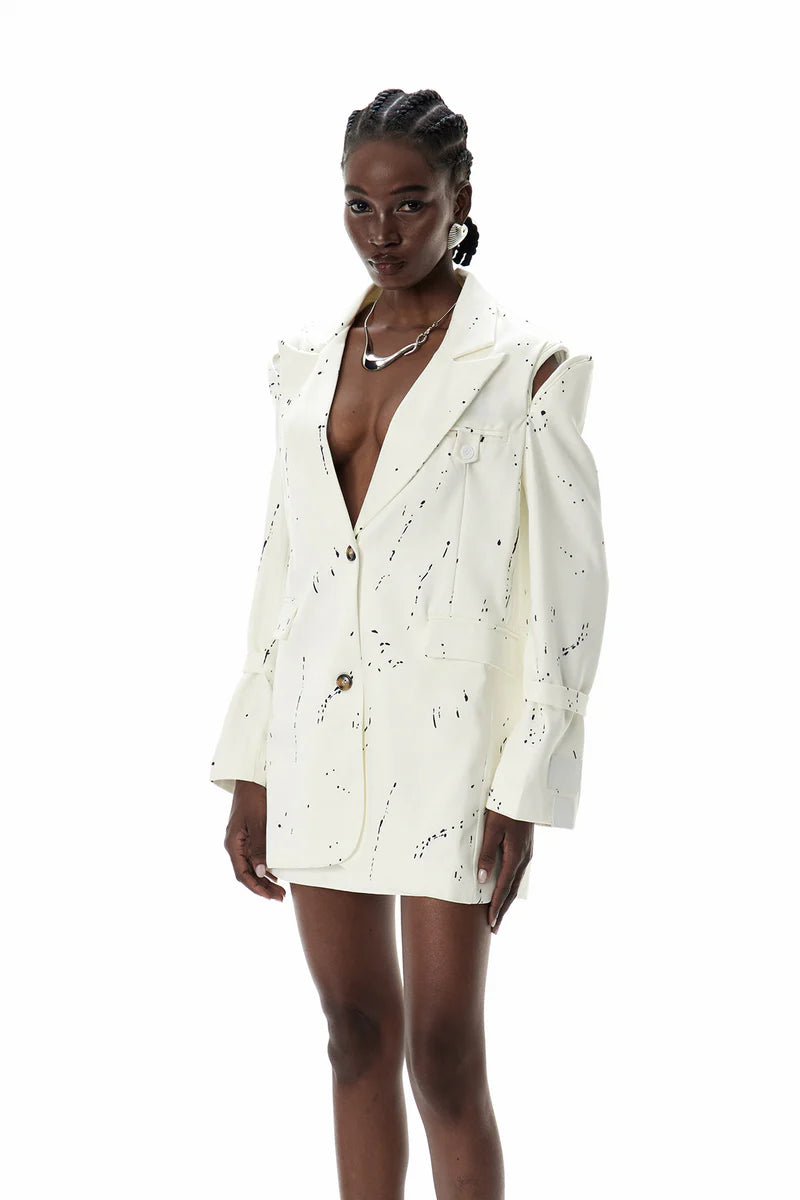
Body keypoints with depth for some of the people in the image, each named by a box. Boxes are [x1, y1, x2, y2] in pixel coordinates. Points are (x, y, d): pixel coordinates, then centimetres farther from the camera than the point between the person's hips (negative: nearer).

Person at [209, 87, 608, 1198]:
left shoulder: (521, 369, -6)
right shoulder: (309, 364, 10)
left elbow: (563, 588, -8)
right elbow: (281, 570, 13)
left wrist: (523, 792, -13)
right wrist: (251, 769, 10)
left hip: (447, 737, -5)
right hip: (319, 738, 5)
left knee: (443, 1057, -3)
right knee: (357, 1034, 12)